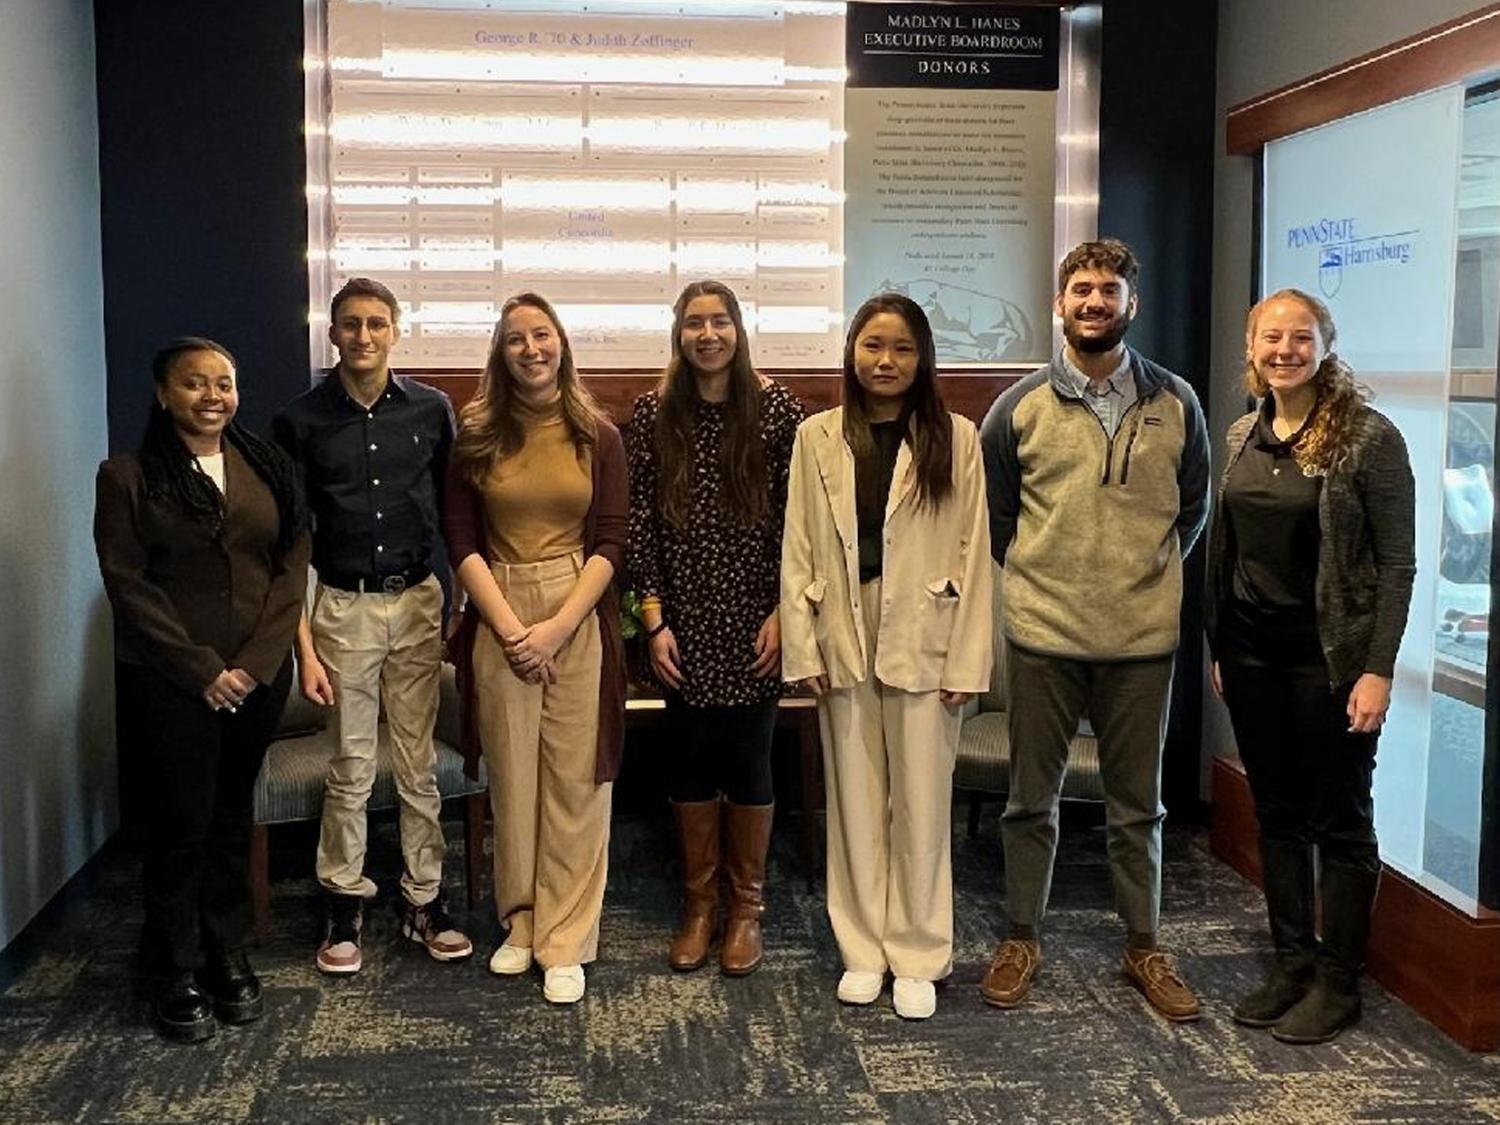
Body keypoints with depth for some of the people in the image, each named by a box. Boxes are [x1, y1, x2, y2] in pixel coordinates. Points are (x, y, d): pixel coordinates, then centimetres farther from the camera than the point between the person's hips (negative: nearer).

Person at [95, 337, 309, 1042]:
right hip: (172, 680, -3)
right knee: (182, 821, 1)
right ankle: (177, 972, 15)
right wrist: (202, 668, -12)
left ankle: (227, 953, 24)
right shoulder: (128, 476, -3)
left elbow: (292, 567, 3)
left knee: (232, 816, 12)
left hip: (258, 674, 3)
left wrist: (255, 662, -7)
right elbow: (127, 583, -8)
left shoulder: (267, 469, 7)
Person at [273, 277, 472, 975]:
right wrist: (303, 643, -5)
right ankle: (343, 905, 20)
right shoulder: (301, 421, -2)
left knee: (419, 764, 8)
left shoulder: (431, 410, 1)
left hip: (418, 603, 1)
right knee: (350, 768, 5)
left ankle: (424, 902, 20)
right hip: (343, 607, -1)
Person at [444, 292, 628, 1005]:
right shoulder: (476, 435, 3)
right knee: (511, 777, 8)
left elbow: (609, 544, -1)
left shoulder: (597, 436, 2)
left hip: (580, 617, -1)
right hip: (498, 617, 1)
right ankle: (521, 922, 24)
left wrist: (557, 626, -12)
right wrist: (511, 628, -9)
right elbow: (462, 543, 0)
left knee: (575, 782, 1)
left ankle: (565, 941, 10)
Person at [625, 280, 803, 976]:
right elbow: (638, 522, 0)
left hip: (755, 622, -1)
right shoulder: (654, 414, 0)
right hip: (684, 622, 1)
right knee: (691, 757, 9)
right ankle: (698, 901, 26)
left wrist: (783, 613, -7)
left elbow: (799, 520, -2)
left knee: (748, 758, 6)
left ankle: (746, 905, 23)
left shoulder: (776, 409, -3)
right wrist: (653, 619, -4)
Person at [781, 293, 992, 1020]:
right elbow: (797, 550, 3)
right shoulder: (817, 437, 4)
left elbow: (973, 553, -3)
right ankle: (862, 950, 23)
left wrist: (967, 661, -7)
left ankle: (918, 957, 19)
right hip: (844, 643, 2)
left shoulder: (955, 439, -1)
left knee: (921, 804, 5)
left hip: (922, 643, -2)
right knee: (854, 802, 10)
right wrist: (802, 648, -3)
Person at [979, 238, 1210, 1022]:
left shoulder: (1174, 404, 1)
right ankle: (1022, 940, 26)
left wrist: (1148, 576, 9)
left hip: (1142, 638, 1)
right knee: (1031, 798, 10)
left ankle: (1143, 947, 27)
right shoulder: (1020, 407, -2)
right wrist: (1038, 578, 8)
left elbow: (1193, 509, 13)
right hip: (1042, 636, 0)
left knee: (1137, 805, 12)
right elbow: (993, 513, 9)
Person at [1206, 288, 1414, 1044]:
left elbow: (1397, 563, -11)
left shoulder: (1369, 437, -10)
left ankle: (1338, 983, 18)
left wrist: (1378, 670, -15)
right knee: (1276, 813, 13)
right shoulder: (1242, 437, 7)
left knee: (1339, 820, 5)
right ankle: (1290, 964, 25)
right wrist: (1218, 647, 11)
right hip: (1252, 651, 6)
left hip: (1330, 655, -5)